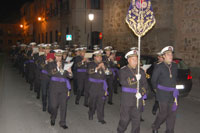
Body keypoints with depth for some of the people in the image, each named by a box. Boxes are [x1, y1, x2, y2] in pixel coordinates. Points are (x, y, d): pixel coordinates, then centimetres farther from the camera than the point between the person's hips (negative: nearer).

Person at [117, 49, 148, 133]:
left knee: (136, 119, 6)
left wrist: (141, 93, -9)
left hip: (138, 99, 3)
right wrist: (135, 79, -21)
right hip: (126, 99, -3)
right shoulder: (123, 70, 0)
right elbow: (122, 82, -16)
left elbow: (145, 84, 7)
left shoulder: (141, 71, 11)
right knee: (125, 118, 5)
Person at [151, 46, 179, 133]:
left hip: (173, 94, 5)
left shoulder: (175, 66, 6)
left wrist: (174, 89, 14)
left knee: (172, 114, 7)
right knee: (163, 113, 2)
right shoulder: (160, 67, -9)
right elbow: (153, 80, 0)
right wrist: (157, 89, 7)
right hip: (163, 94, -5)